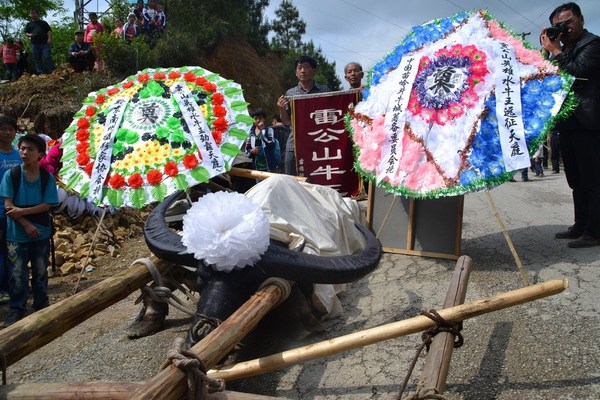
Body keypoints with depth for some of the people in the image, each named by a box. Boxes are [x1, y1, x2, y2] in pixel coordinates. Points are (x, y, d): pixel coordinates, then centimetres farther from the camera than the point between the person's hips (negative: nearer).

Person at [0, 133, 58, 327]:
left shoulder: (47, 177, -3)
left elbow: (47, 205, -7)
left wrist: (23, 211, -19)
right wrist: (26, 224, -15)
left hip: (41, 233, 1)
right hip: (16, 233, -1)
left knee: (40, 272, 11)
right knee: (17, 274, 2)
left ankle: (42, 305, 27)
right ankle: (16, 310, 15)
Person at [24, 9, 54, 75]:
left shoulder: (44, 22, 17)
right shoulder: (29, 24, 21)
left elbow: (49, 31, 9)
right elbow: (26, 33, 17)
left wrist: (49, 39, -8)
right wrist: (29, 35, -6)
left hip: (44, 43, -3)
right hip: (35, 44, 3)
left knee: (47, 57, -14)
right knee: (37, 59, 0)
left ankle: (52, 71, -14)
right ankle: (40, 73, 1)